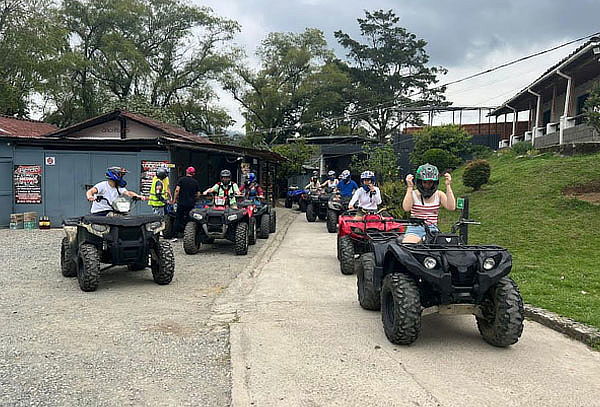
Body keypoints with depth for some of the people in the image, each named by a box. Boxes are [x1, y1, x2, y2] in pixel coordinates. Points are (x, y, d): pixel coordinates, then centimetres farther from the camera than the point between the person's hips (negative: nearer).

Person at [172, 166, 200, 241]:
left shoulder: (181, 179, -1)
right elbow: (198, 194, 4)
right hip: (191, 204, 2)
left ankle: (175, 236, -1)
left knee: (177, 219, 4)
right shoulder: (195, 182, 5)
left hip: (181, 202, -2)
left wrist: (174, 199, -1)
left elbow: (177, 190, -10)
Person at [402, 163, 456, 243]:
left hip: (432, 229, 2)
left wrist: (448, 186, -14)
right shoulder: (414, 194, 1)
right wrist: (410, 187, -22)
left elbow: (451, 207, -12)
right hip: (415, 229, -2)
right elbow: (406, 208, -19)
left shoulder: (439, 195, 7)